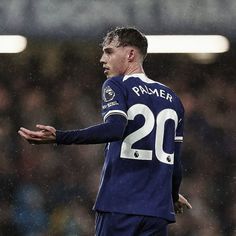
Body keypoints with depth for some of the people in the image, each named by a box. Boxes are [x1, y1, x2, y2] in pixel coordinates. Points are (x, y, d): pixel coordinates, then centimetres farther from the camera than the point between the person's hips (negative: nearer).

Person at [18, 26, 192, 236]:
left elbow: (114, 129, -20)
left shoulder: (116, 85, 0)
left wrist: (58, 137, -26)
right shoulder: (172, 99, 16)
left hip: (119, 205, -5)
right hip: (157, 210, 5)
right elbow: (176, 161, 17)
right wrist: (174, 196, 35)